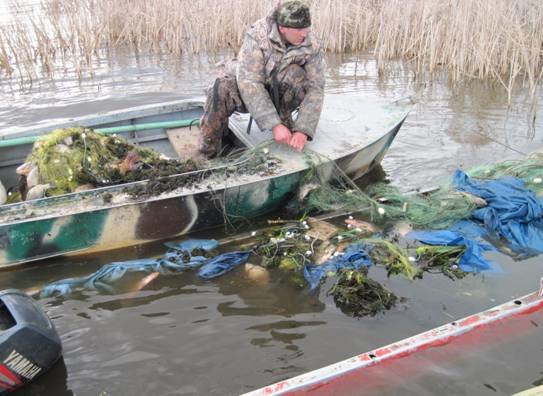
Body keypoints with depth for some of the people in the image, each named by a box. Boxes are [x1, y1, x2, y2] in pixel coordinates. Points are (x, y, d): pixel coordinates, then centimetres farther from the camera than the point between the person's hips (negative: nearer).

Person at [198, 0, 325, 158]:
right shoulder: (257, 36, -27)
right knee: (223, 90, -34)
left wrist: (303, 130, -33)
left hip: (279, 95, 2)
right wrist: (274, 125, -40)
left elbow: (315, 89, -19)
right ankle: (207, 154, -18)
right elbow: (249, 83, -34)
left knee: (296, 74, -30)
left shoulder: (312, 46, -18)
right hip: (246, 89, -1)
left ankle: (284, 117, -5)